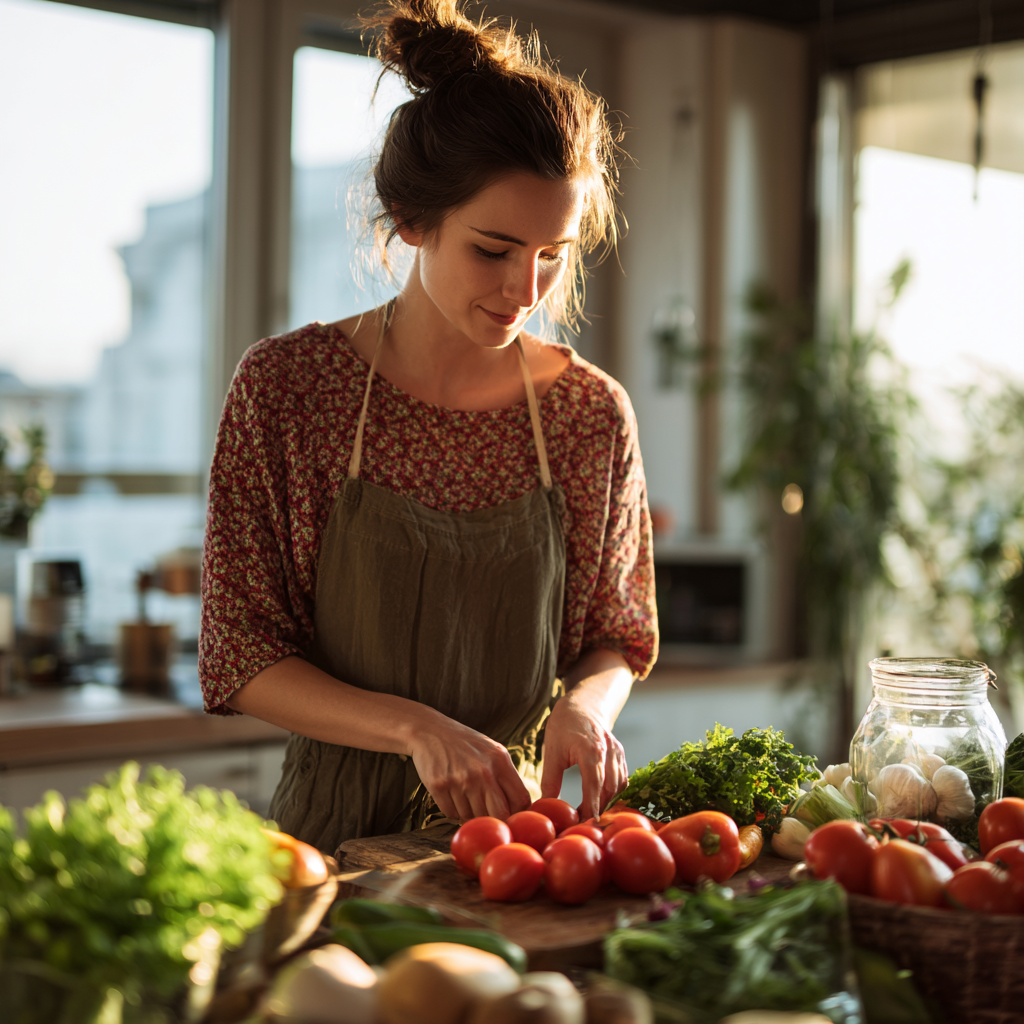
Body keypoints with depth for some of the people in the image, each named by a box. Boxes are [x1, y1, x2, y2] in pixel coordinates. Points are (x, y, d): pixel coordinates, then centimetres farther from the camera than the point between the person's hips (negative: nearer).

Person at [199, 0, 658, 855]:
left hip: (514, 824, 2)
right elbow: (239, 658, -4)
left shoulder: (593, 412, 2)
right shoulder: (284, 386, -4)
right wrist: (416, 728, -18)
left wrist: (584, 704, -10)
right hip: (340, 831, -1)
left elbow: (619, 638, 13)